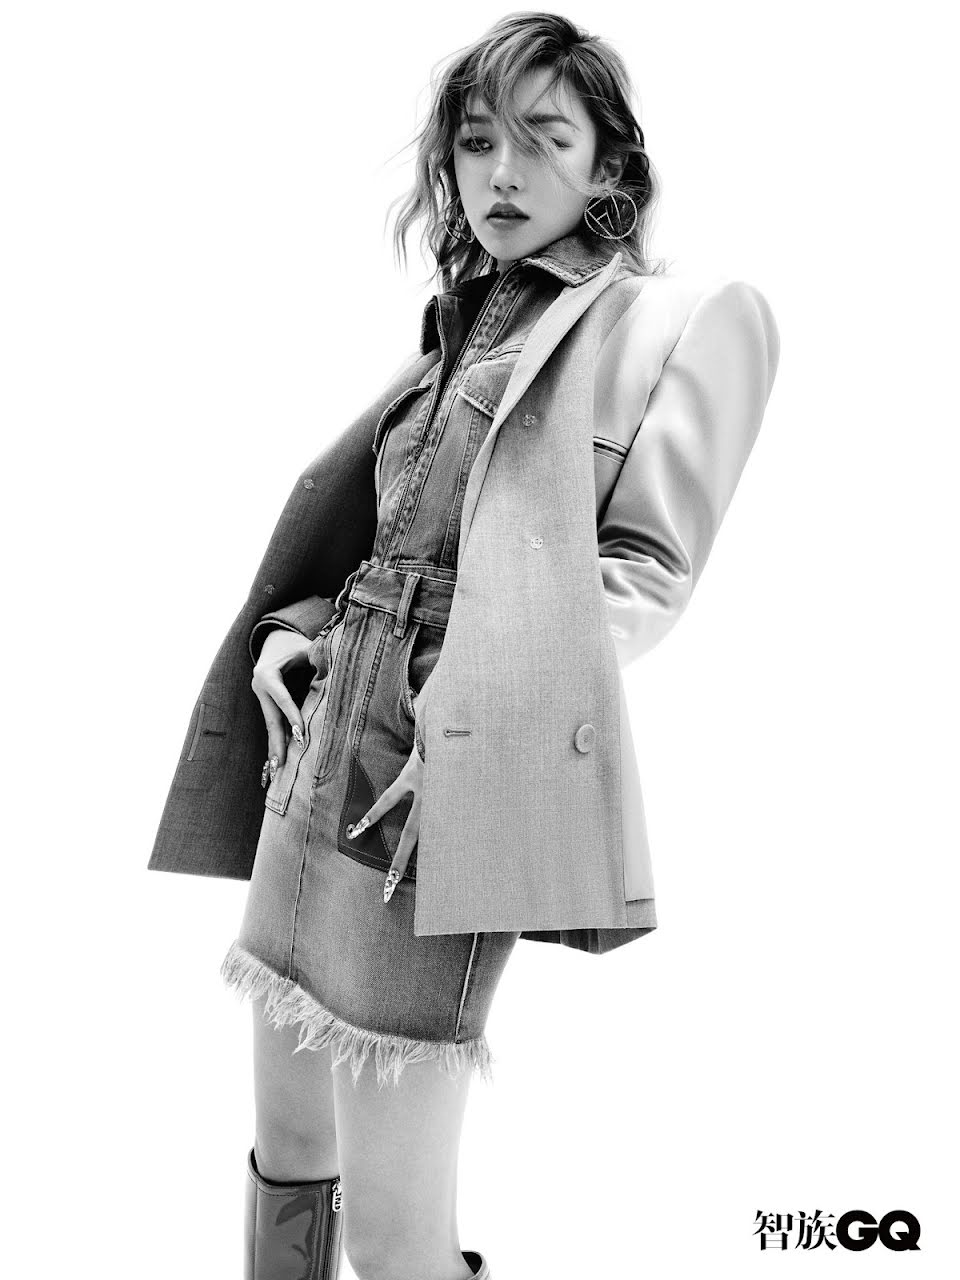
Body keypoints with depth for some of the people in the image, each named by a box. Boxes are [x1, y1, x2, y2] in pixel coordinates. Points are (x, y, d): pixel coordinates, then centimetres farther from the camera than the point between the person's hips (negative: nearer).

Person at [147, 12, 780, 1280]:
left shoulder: (667, 319, 0)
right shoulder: (454, 333, 19)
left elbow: (647, 568, -9)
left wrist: (488, 686, -22)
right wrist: (291, 627, 9)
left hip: (440, 789, -7)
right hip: (320, 760, 7)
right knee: (283, 1151, 17)